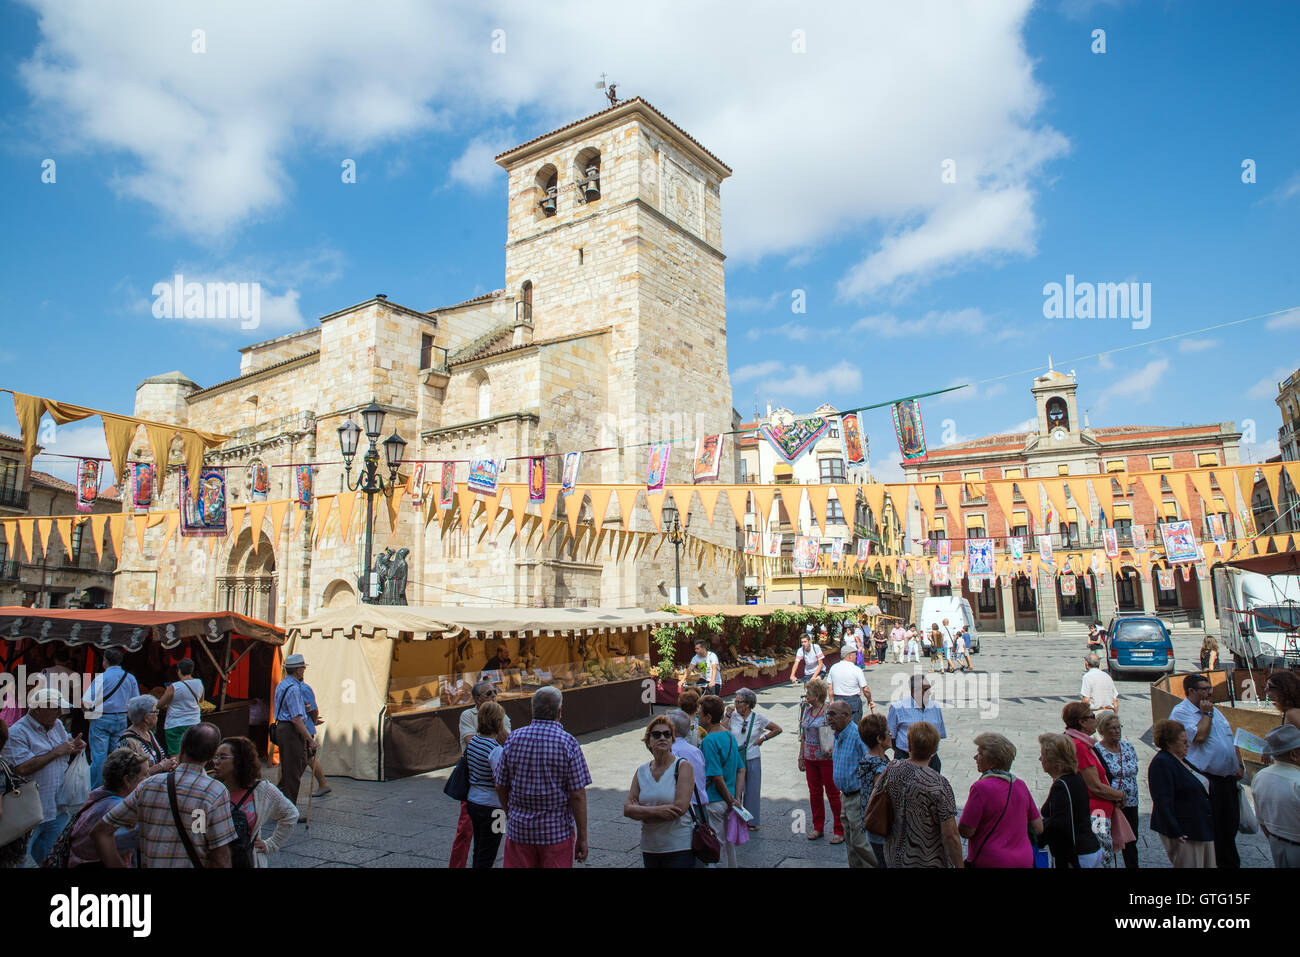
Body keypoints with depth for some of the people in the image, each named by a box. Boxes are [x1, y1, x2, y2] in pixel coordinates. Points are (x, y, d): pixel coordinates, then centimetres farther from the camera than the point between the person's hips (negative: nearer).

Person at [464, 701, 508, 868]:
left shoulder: (473, 741, 0)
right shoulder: (496, 749, -23)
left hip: (473, 801, 8)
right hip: (490, 806, -8)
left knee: (478, 852, 21)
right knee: (486, 859, 6)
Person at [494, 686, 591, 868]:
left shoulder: (514, 739, -4)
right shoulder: (568, 743, -12)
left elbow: (501, 787, 5)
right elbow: (578, 795, -13)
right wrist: (582, 837, -4)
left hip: (519, 829, 3)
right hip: (557, 830, -2)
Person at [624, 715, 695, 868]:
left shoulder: (683, 766, -7)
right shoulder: (642, 771, 7)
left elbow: (680, 807, -17)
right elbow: (627, 809, -1)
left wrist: (641, 811, -10)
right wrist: (657, 811, -19)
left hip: (679, 849, -4)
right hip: (649, 848, 5)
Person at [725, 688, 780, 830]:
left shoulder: (758, 718, -3)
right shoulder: (733, 716, -1)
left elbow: (778, 729, 7)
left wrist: (763, 738, 1)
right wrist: (728, 715, -10)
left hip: (753, 759, 0)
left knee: (752, 790, 9)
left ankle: (751, 822, 23)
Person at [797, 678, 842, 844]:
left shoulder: (829, 711, -12)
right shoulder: (807, 710, 8)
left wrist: (831, 749, -25)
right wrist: (801, 757, 13)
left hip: (826, 759, -6)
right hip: (810, 759, 6)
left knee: (833, 794, 2)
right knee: (814, 793, 13)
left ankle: (839, 830, 13)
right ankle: (818, 827, 26)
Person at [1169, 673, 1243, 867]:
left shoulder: (1213, 710, 15)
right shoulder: (1180, 711, -11)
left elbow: (1230, 739, 21)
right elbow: (1199, 736, -24)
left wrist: (1239, 766, 12)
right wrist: (1206, 714, -12)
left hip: (1228, 778, 8)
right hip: (1207, 780, -8)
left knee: (1230, 824, 16)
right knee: (1210, 828, -1)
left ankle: (1230, 862, 31)